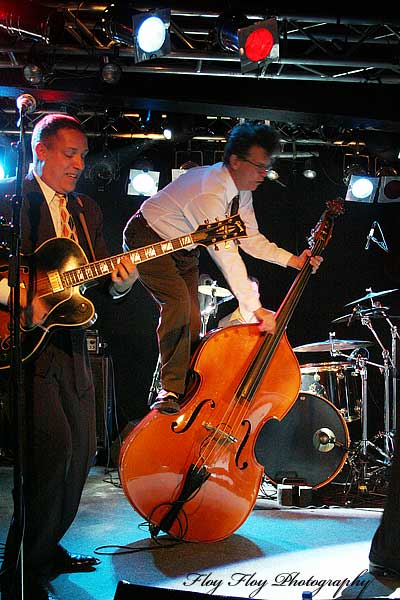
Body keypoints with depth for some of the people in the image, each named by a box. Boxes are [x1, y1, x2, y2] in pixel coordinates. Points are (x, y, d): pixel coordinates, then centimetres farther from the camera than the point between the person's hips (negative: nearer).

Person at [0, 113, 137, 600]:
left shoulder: (87, 209, 17)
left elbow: (101, 279, 14)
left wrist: (120, 281, -8)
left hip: (69, 345, 8)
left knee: (82, 450, 10)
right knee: (54, 446, -17)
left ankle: (48, 548, 29)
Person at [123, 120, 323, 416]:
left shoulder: (242, 190, -5)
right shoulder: (210, 192, -35)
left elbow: (250, 238, 0)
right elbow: (226, 255, -39)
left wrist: (293, 260, -12)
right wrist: (256, 308, -39)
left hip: (184, 249, 9)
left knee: (191, 323, 1)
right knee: (178, 300, -29)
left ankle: (181, 390, 12)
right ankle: (169, 389, -20)